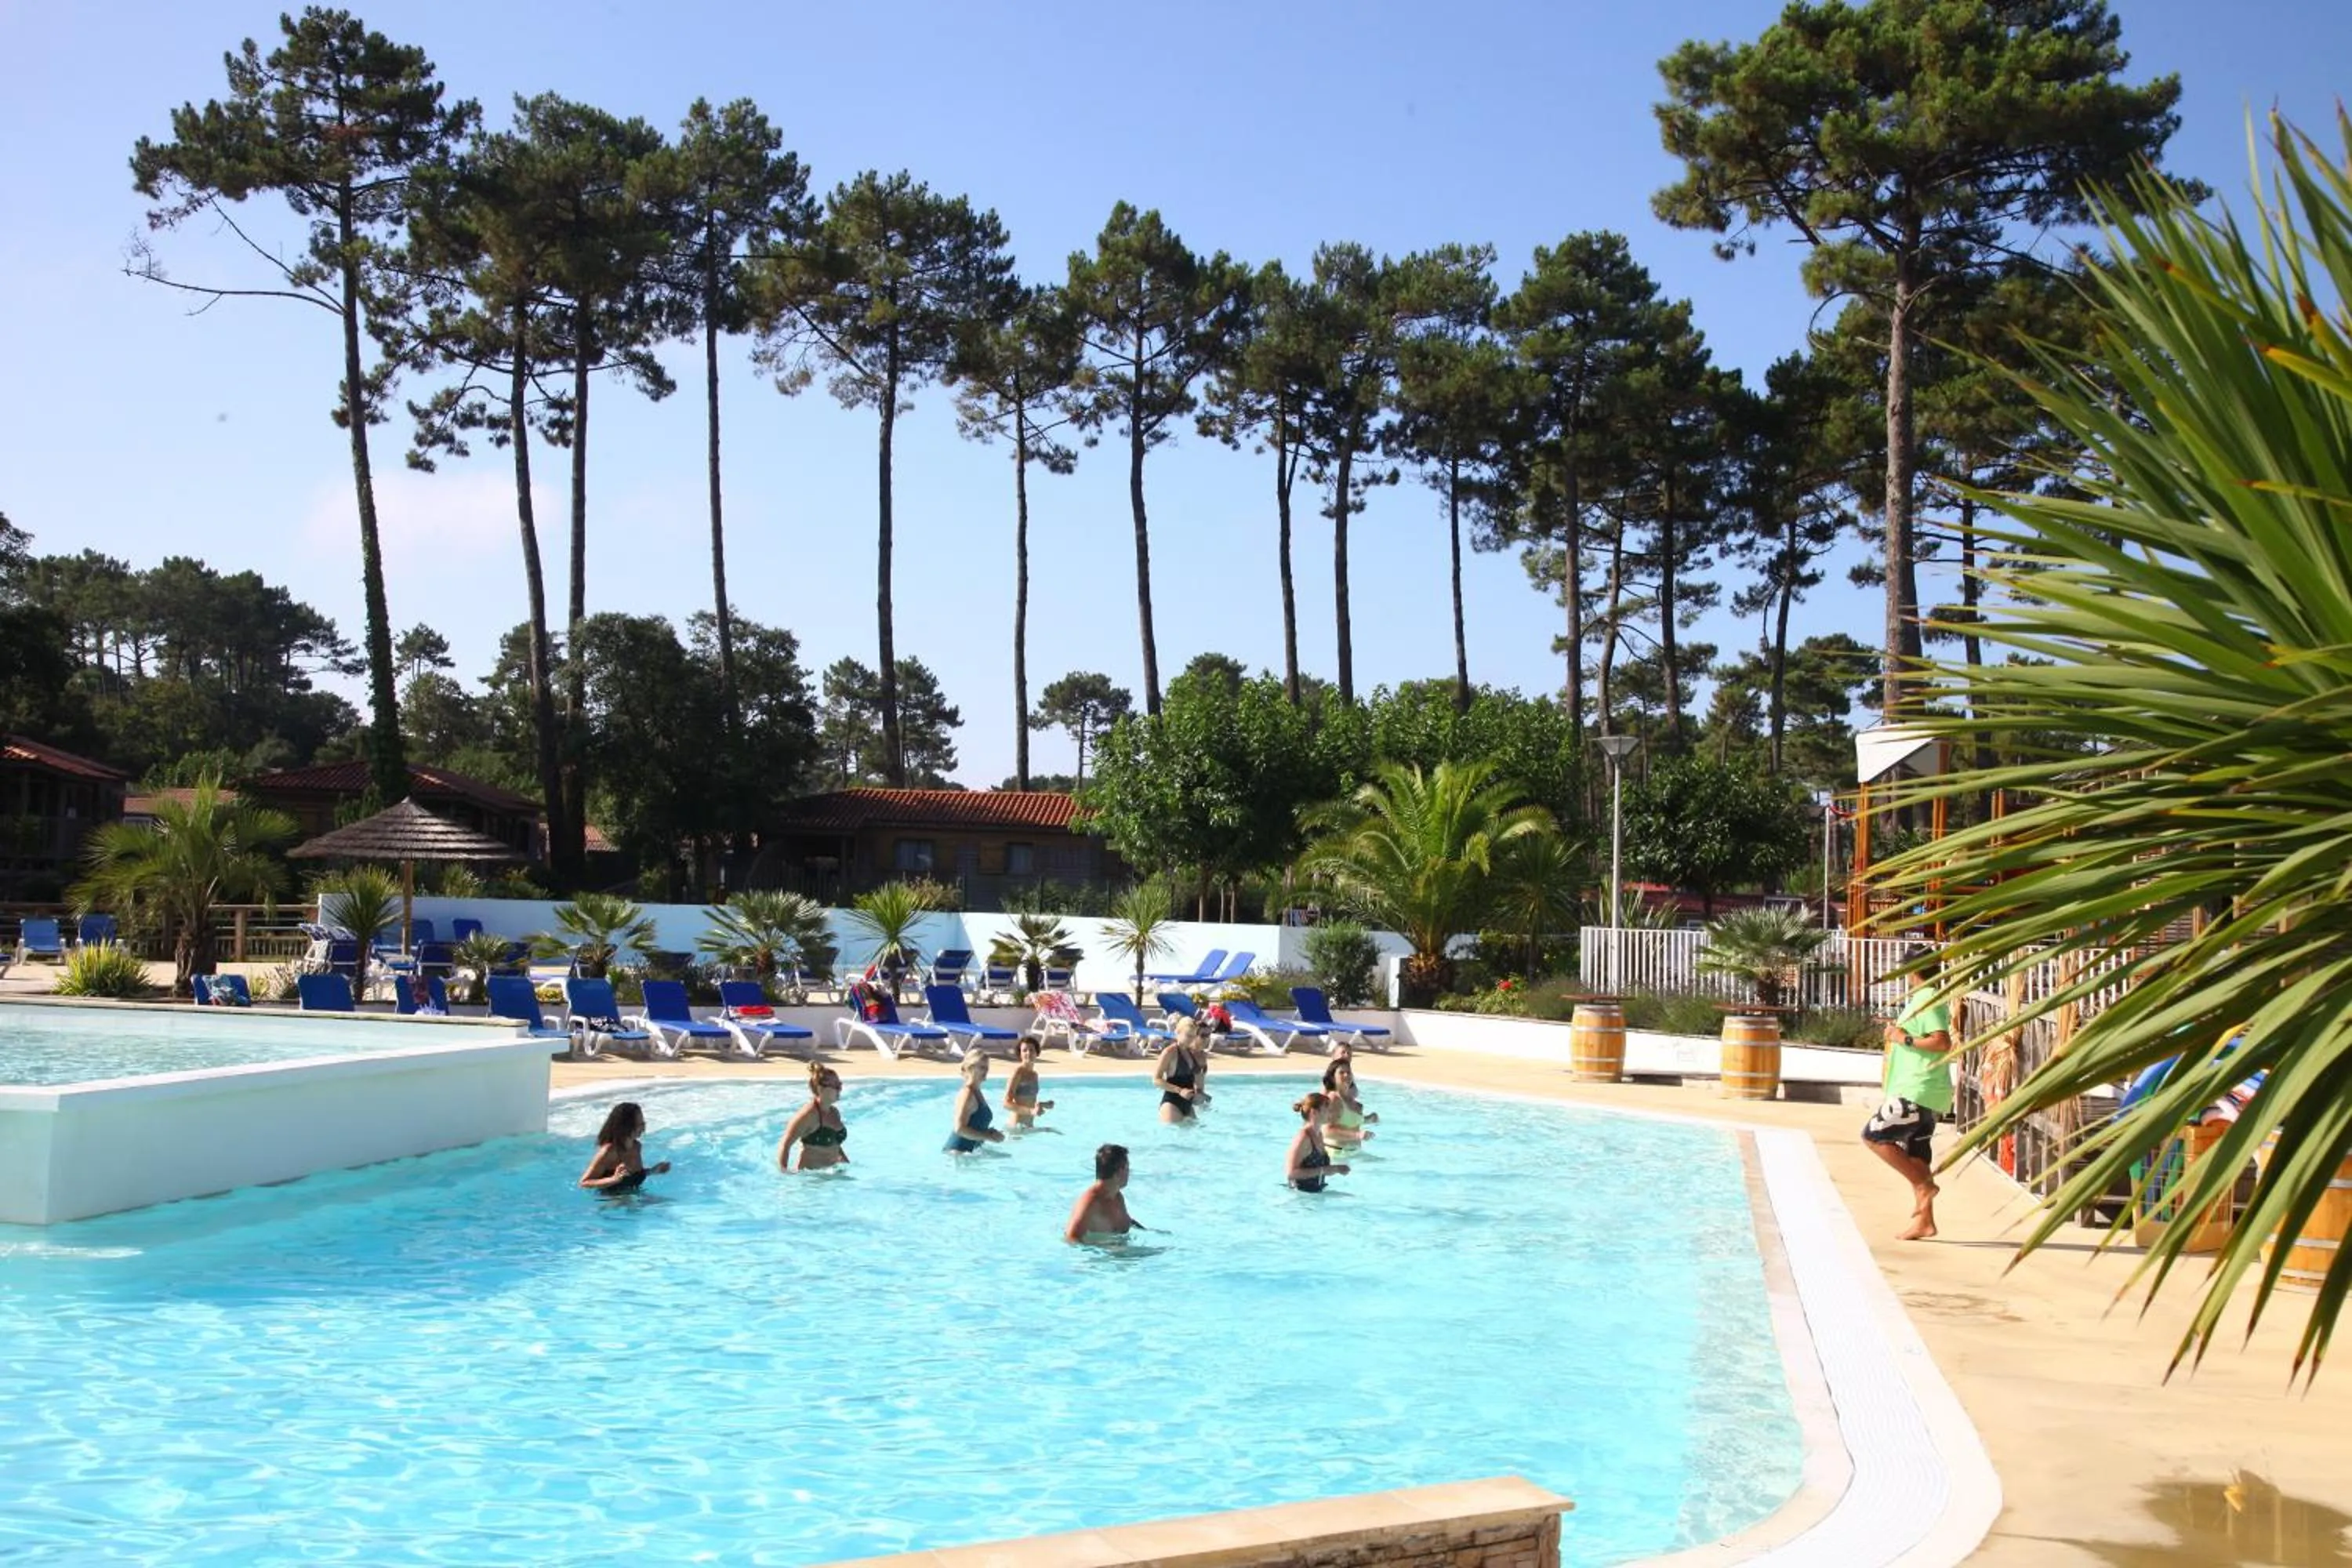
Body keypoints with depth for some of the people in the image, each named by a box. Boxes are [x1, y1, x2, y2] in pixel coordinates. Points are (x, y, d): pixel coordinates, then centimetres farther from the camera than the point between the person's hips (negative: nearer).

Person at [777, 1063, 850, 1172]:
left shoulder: (834, 1112, 11)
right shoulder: (809, 1114, -13)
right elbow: (785, 1145, -15)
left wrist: (848, 1165, 18)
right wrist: (784, 1173, -23)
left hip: (832, 1171, 7)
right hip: (811, 1173, -7)